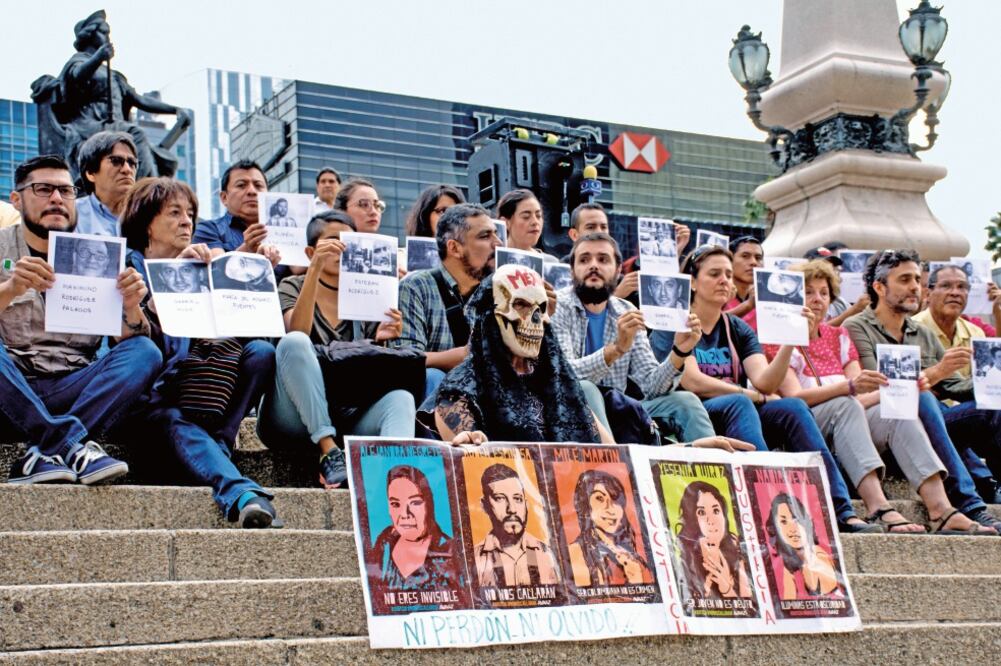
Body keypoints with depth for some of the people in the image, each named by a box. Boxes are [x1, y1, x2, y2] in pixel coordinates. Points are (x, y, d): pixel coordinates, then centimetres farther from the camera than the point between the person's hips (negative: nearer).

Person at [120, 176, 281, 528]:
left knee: (261, 351, -19)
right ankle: (241, 494, -60)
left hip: (202, 389, 5)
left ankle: (217, 442, -29)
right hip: (149, 397, -4)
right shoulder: (128, 265, 7)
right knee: (171, 421, -37)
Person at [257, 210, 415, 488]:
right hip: (295, 421, -3)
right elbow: (296, 333, -14)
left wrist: (380, 342, -12)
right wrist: (315, 268, -22)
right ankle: (329, 453, -33)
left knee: (400, 398, -27)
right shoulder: (293, 287, 10)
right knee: (295, 342, -29)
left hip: (347, 419, 3)